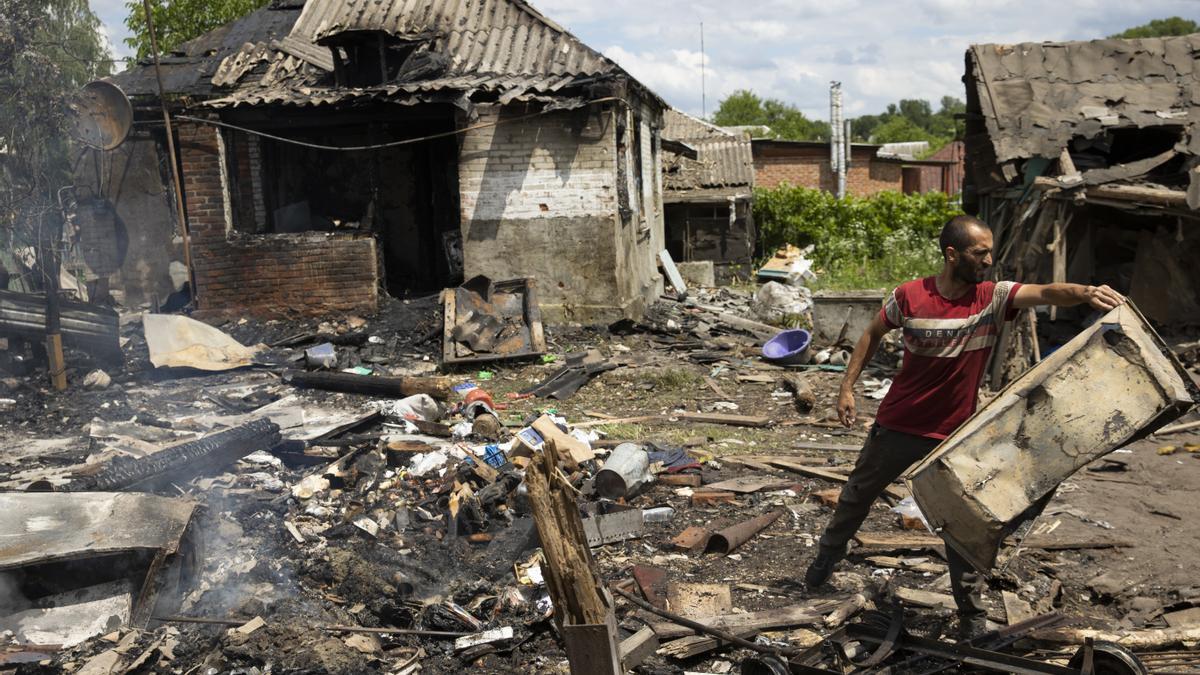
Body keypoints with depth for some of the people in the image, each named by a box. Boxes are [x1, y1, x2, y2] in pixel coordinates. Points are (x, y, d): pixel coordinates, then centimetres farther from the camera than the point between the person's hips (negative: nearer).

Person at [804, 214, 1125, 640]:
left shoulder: (994, 298, -11)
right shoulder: (910, 296, -12)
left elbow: (1046, 293, -29)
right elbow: (873, 335, 3)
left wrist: (1085, 293, -50)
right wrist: (847, 387, 1)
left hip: (954, 436, 0)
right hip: (898, 425, 1)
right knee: (858, 494, 20)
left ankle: (972, 617, 18)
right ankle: (828, 556, 46)